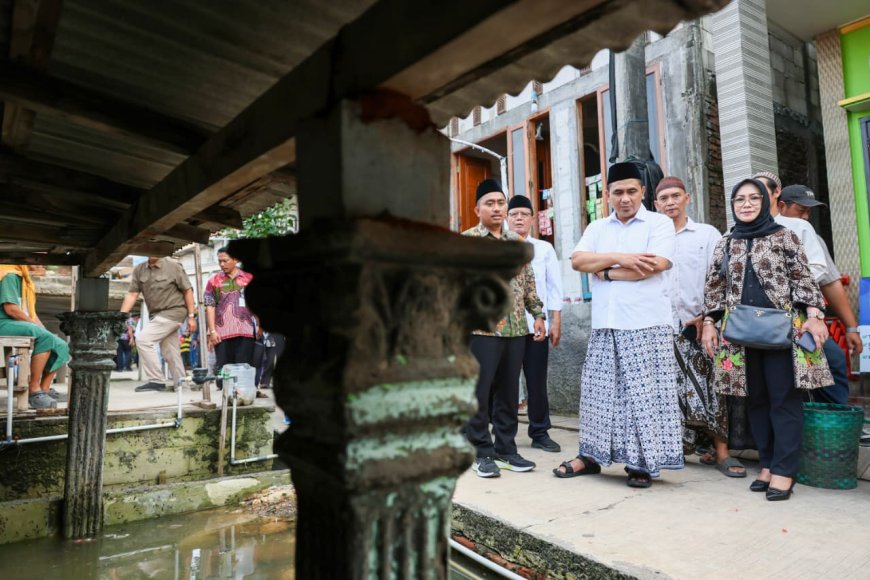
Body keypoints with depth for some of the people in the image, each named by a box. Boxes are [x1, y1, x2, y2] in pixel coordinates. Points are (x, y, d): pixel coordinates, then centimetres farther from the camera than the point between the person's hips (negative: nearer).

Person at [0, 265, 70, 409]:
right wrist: (38, 327, -14)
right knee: (45, 338, -32)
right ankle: (34, 390, -27)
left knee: (61, 346, -2)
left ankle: (44, 388, 0)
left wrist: (44, 331, 8)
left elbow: (31, 312, 20)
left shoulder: (23, 278, 20)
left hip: (22, 325, 10)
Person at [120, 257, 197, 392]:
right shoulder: (139, 270, 7)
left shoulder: (173, 266, -8)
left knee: (143, 340, -15)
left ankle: (156, 381, -8)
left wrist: (191, 316, -9)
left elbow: (187, 290, -6)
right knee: (170, 353, 7)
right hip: (157, 315, 6)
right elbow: (132, 294, 3)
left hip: (173, 312, -6)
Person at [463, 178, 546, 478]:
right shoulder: (467, 239, -1)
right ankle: (482, 452, 13)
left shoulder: (517, 242, 15)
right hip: (482, 327, -5)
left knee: (509, 390, 11)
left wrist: (538, 314, 12)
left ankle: (506, 447, 23)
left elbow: (529, 281, 18)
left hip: (516, 328, 5)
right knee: (479, 391, 1)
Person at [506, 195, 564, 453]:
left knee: (537, 381, 6)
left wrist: (556, 321, 3)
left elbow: (554, 287, 8)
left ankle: (540, 433, 19)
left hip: (536, 323, 1)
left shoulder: (545, 249, 10)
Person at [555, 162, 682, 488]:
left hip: (646, 325, -4)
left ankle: (644, 462, 13)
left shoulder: (660, 223, 3)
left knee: (644, 394, 0)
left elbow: (656, 265, -13)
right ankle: (591, 455, 21)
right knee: (599, 391, 9)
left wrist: (605, 272, -6)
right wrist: (619, 257, -12)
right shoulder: (597, 228, 16)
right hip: (604, 325, 4)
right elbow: (577, 260, 1)